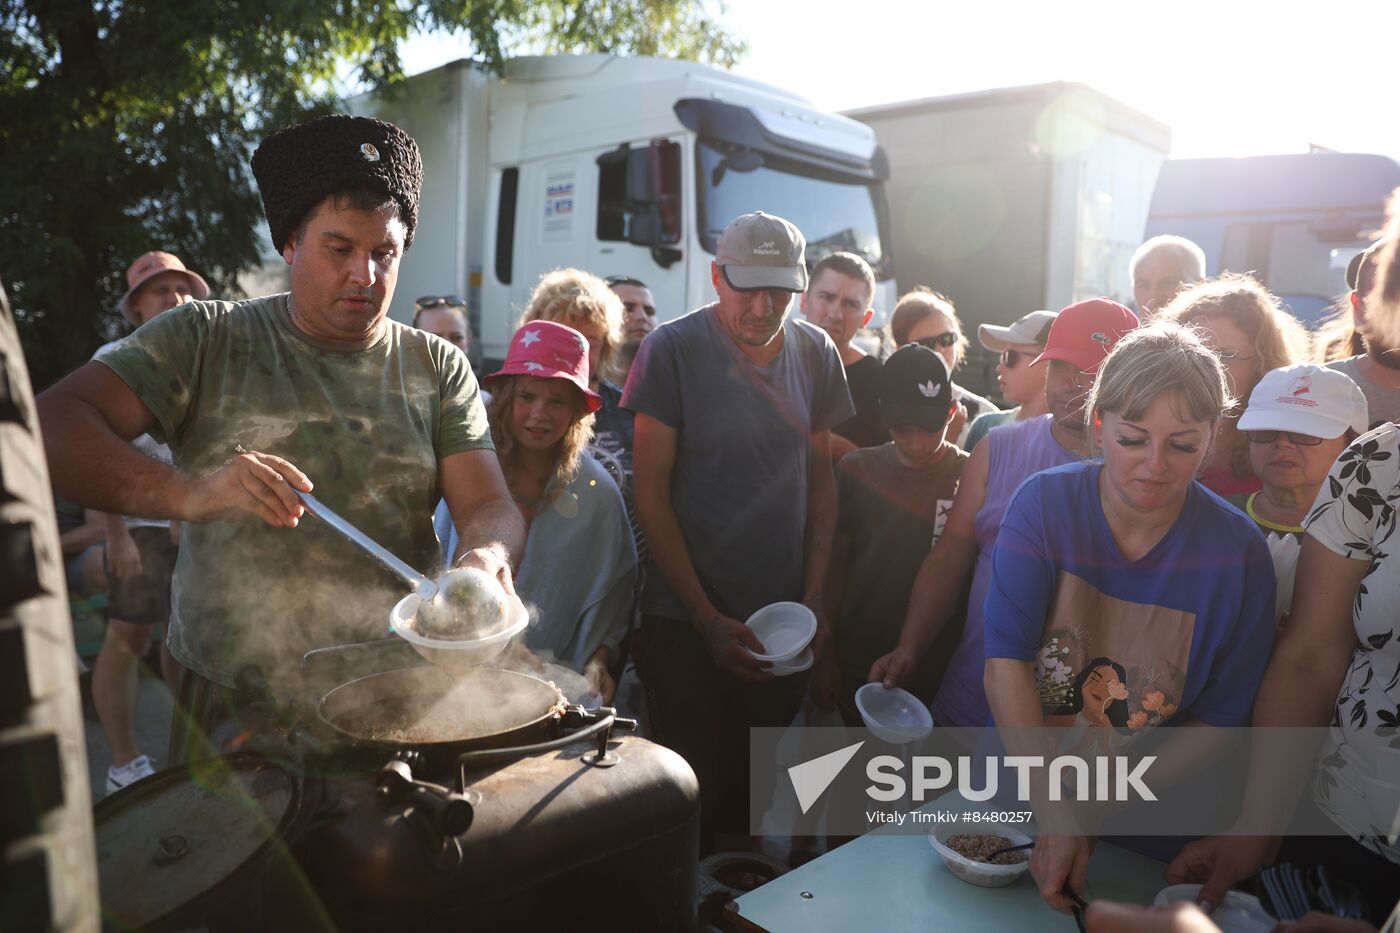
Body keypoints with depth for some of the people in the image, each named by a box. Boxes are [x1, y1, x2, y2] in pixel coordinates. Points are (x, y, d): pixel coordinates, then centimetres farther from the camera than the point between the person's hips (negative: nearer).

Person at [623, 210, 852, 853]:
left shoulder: (815, 353, 4)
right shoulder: (673, 349, -9)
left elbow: (821, 480, 10)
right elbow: (651, 493, -9)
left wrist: (815, 597, 2)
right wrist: (708, 619, -12)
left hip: (784, 622, 4)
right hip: (689, 624, -4)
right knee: (692, 796, 3)